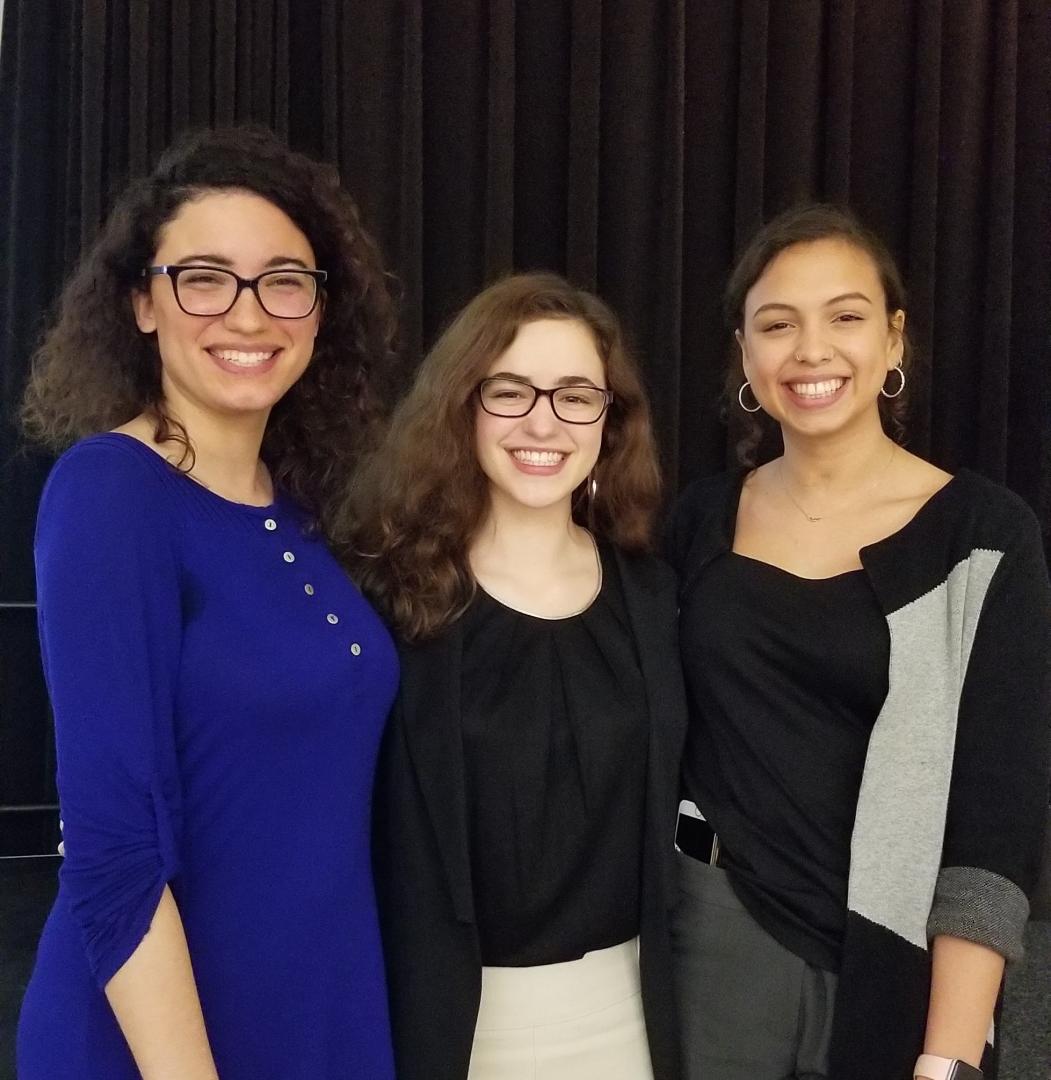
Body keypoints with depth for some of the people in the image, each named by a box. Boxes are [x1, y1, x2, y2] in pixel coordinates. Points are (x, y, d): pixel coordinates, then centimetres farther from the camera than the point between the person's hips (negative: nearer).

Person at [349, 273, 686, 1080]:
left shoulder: (650, 594, 0)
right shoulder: (396, 593, -13)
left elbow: (664, 807, 8)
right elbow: (356, 828, -10)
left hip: (619, 1002, 4)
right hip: (449, 1004, -3)